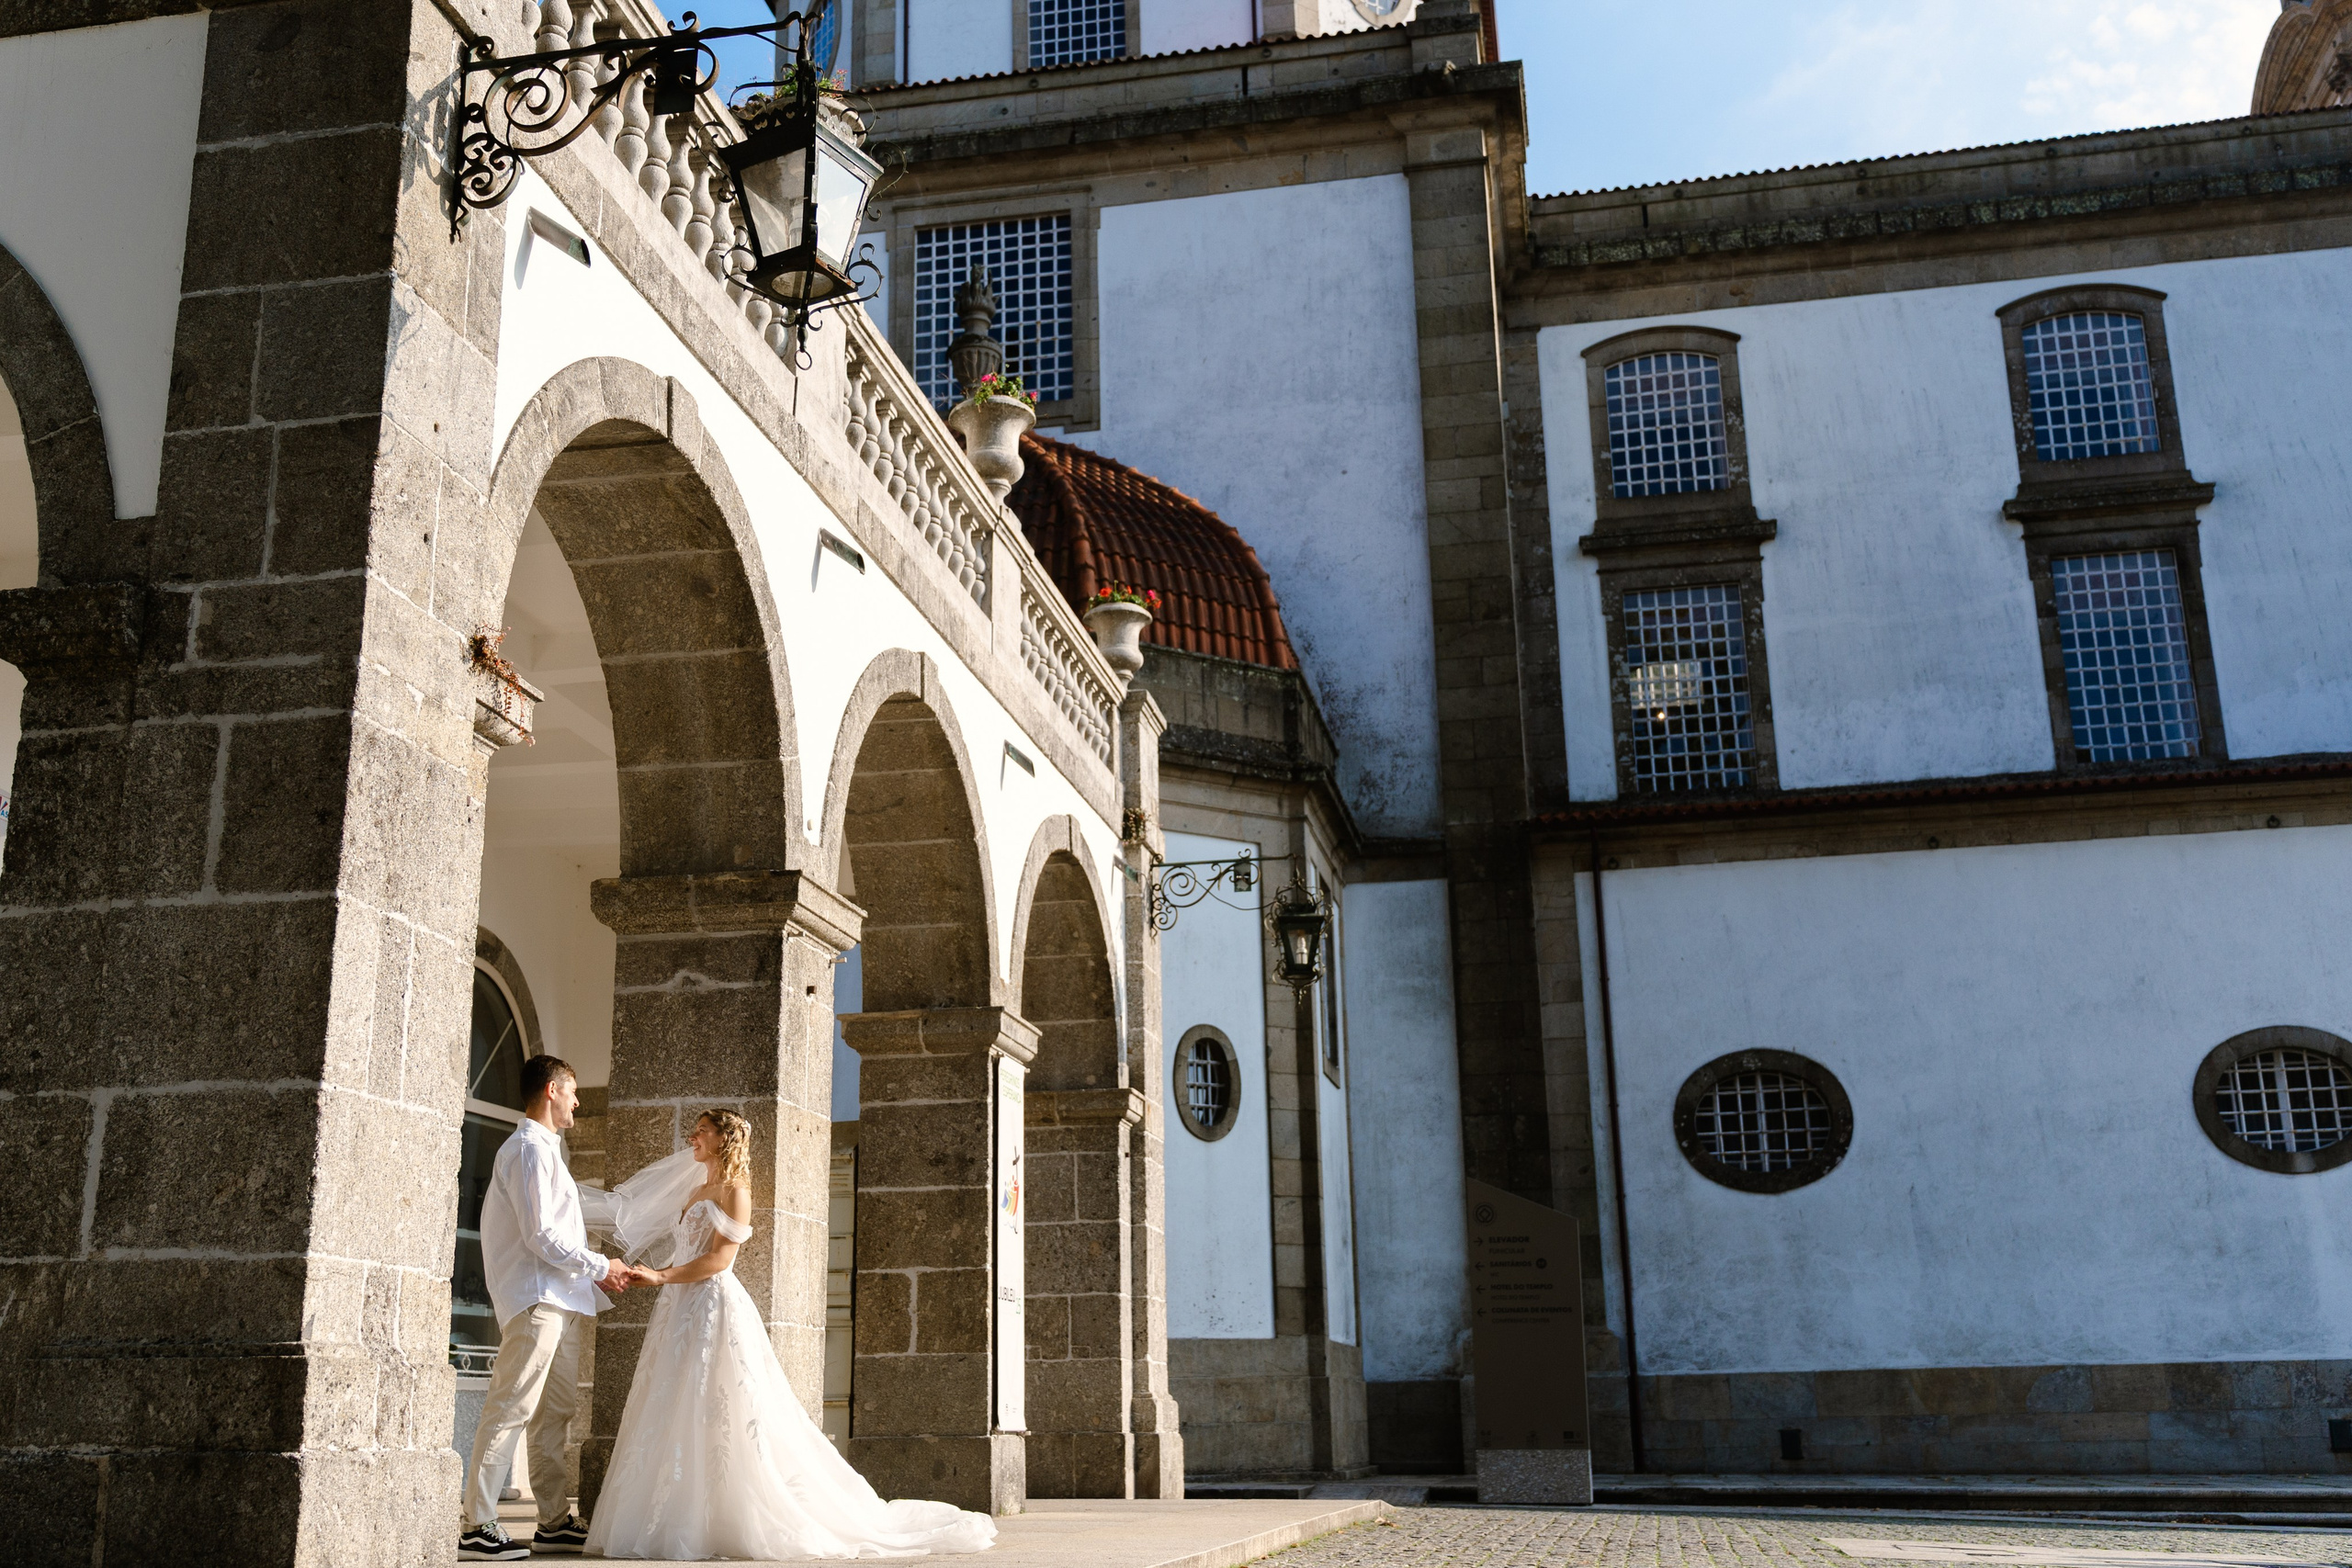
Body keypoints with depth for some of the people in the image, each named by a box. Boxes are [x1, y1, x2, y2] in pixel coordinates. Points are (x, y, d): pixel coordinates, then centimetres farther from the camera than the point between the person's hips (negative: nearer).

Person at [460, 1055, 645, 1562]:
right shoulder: (529, 1149, -10)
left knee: (556, 1410, 12)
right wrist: (600, 1266, -9)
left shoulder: (545, 1150, 22)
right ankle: (476, 1527, -9)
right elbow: (540, 1236, -17)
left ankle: (555, 1522, 17)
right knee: (511, 1408, -11)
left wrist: (599, 1271, 16)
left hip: (561, 1301, 10)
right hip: (536, 1298, -10)